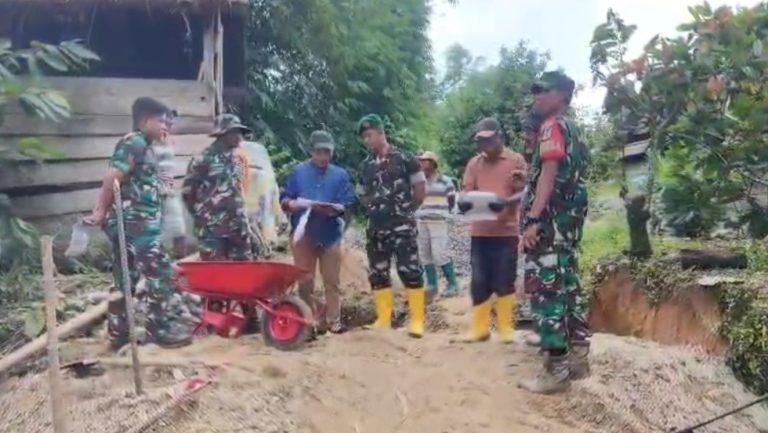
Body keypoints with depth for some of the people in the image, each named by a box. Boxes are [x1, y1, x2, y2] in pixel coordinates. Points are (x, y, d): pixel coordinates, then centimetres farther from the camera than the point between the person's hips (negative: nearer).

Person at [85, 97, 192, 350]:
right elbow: (112, 178, -18)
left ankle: (118, 333, 18)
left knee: (126, 279, 12)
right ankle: (160, 330, 3)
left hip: (137, 222, 10)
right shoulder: (135, 143, -11)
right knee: (160, 274, -5)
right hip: (136, 223, -10)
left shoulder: (143, 146, 19)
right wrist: (101, 212, -12)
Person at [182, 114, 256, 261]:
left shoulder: (236, 159, 10)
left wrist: (245, 224, 16)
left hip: (238, 228, 7)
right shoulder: (205, 159, -10)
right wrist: (202, 216, -3)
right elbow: (187, 192, -6)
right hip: (212, 230, -6)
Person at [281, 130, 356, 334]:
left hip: (330, 235, 0)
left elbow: (348, 204, -1)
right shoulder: (299, 172, 8)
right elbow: (284, 199, 5)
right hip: (303, 235, 0)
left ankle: (334, 321, 10)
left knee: (331, 281, 3)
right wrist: (291, 204, -18)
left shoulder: (340, 174, 8)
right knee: (305, 282, 5)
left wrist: (335, 209, -21)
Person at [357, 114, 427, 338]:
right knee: (377, 273, 7)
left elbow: (420, 188, 0)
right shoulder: (366, 166, 12)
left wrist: (406, 210, 4)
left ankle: (417, 320, 0)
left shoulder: (404, 159, -3)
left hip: (402, 225, -6)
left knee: (409, 271, -7)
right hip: (376, 227, 6)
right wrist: (374, 209, 10)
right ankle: (384, 319, 16)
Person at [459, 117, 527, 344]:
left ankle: (506, 328, 11)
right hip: (479, 232, 3)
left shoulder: (516, 160, 1)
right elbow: (467, 193, 9)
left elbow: (523, 194, -1)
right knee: (479, 282, 5)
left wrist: (505, 203, -21)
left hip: (506, 231, -3)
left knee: (504, 282, 2)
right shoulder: (474, 163, 10)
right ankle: (479, 327, 14)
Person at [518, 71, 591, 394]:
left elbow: (549, 175, -18)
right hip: (569, 220, 10)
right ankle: (577, 357, 20)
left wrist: (533, 219, -24)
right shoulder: (573, 130, 21)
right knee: (568, 286, 13)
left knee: (546, 290, -9)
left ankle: (556, 369, -8)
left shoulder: (553, 126, -7)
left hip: (549, 222, -10)